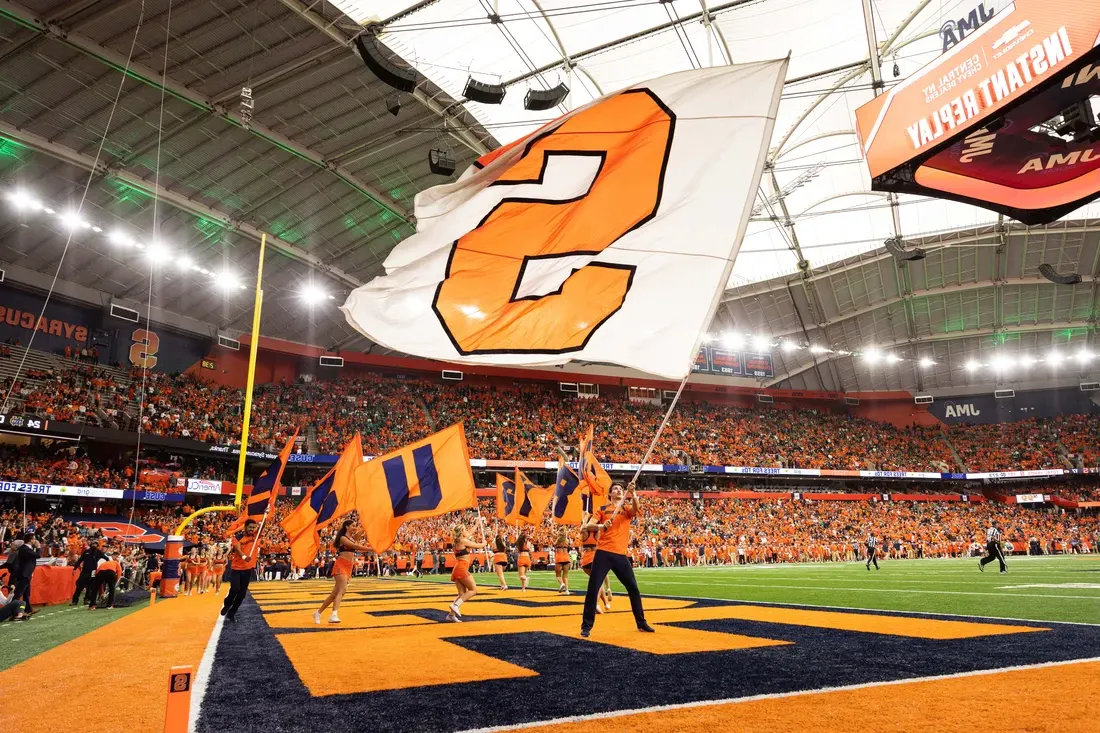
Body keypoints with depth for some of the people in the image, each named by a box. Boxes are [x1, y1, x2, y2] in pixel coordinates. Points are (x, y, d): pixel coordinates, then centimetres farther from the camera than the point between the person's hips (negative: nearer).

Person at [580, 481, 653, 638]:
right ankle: (586, 626, 4)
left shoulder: (628, 508, 12)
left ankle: (641, 623, 25)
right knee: (593, 588, -5)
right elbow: (588, 525, -3)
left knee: (633, 588, 9)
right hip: (603, 553, -2)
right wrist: (600, 526, -24)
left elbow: (635, 508, -13)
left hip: (621, 555, 2)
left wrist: (633, 493, -31)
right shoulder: (602, 509, 9)